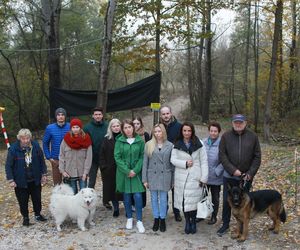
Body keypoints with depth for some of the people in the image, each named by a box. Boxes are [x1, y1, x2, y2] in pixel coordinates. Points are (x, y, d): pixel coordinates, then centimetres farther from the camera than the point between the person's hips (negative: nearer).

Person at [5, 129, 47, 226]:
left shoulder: (35, 146, -9)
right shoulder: (13, 149, -15)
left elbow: (42, 161, 2)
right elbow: (8, 166, -9)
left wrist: (44, 174, 2)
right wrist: (11, 180, -13)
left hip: (35, 180, 2)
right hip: (21, 181, -2)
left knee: (37, 198, 16)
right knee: (23, 201, 10)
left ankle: (38, 214, 37)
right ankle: (25, 217, 30)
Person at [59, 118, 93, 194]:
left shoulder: (86, 139, -4)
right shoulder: (66, 139, 0)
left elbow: (88, 157, -6)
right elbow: (61, 156, 2)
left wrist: (85, 172, -10)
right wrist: (62, 170, -4)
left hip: (82, 173, -1)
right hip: (69, 173, 1)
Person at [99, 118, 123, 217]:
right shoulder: (107, 139, 4)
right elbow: (102, 154, 4)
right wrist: (103, 167, -5)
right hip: (110, 169, 2)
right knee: (112, 189, 7)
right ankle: (116, 209, 21)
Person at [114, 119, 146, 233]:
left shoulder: (140, 140, -1)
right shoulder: (119, 141, -1)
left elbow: (142, 156, -1)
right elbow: (117, 157, -4)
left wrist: (135, 170, -12)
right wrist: (127, 171, -12)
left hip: (136, 172, -1)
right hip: (123, 172, 1)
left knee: (138, 196, -6)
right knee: (126, 196, 9)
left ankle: (139, 221, 6)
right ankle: (129, 218, 25)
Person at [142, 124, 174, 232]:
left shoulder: (170, 145, 0)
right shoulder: (149, 145, 0)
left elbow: (172, 163, 3)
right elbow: (145, 162, 0)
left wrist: (173, 179, 1)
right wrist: (144, 179, -2)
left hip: (165, 176, -1)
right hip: (152, 175, 1)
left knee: (163, 199, 6)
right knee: (154, 198, 10)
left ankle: (162, 219, 21)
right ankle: (156, 219, 24)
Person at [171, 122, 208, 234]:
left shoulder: (199, 144, 1)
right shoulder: (177, 145, 5)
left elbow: (204, 162, 0)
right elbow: (173, 159, 1)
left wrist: (204, 178, -6)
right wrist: (185, 163, -14)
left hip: (195, 177, -1)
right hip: (181, 178, 1)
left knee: (193, 201, -2)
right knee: (184, 201, 2)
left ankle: (193, 221, 18)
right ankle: (187, 222, 20)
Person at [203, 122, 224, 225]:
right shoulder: (204, 142, -3)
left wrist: (217, 171, -15)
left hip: (216, 177, -3)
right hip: (203, 176, 3)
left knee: (215, 198, 14)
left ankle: (214, 217, 30)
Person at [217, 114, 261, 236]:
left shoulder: (252, 137, -1)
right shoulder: (226, 136, -3)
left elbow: (257, 157, 0)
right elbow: (222, 155, -5)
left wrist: (250, 173, -9)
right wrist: (233, 170, -14)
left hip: (246, 176, 0)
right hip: (229, 176, 0)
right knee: (227, 201, 6)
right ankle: (225, 224, 22)